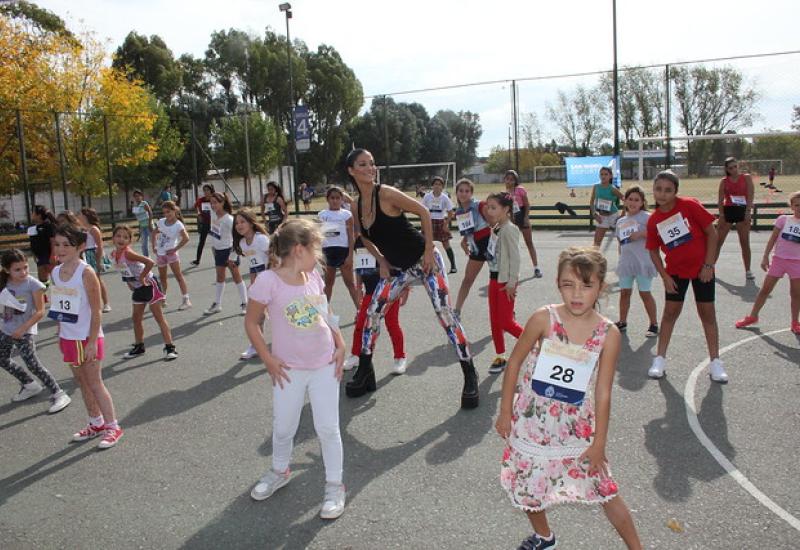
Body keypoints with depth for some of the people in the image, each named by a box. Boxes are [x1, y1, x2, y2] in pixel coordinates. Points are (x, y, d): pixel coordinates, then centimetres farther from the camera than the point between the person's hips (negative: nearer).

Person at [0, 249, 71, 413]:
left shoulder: (33, 284, -18)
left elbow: (40, 312, -18)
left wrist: (23, 329, -23)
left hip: (25, 332, -7)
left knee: (33, 365, -12)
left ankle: (58, 394, -5)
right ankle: (30, 385, 37)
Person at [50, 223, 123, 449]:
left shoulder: (86, 272, -17)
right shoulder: (56, 272, 3)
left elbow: (96, 311, -16)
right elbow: (59, 308, 11)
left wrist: (92, 342, -17)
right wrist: (60, 335, 12)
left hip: (87, 338, -7)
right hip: (68, 338, 7)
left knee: (94, 383, 1)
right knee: (81, 382, 16)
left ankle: (112, 426, 14)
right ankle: (96, 423, 31)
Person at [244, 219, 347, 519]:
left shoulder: (314, 276, -2)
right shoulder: (268, 281, -18)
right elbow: (251, 322, -9)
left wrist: (340, 346, 2)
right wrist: (269, 360, -10)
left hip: (325, 365, 3)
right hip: (290, 369, -3)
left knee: (328, 428, 6)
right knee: (283, 428, 15)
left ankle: (334, 486, 23)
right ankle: (279, 471, 43)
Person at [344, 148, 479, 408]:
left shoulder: (387, 194, -20)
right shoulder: (356, 205, -1)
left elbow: (424, 212, -16)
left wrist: (430, 250, -16)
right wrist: (382, 262, 4)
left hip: (423, 259, -6)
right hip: (397, 267, 7)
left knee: (445, 313, -9)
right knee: (373, 313, 5)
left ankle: (470, 377, 1)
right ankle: (364, 373, 22)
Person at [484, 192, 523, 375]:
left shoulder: (509, 230, -17)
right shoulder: (495, 229, 9)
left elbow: (515, 257, -20)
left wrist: (512, 282, -21)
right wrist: (494, 277, 12)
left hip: (505, 281, -9)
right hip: (494, 278, 9)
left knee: (506, 322, -4)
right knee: (494, 321, 11)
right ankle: (500, 356, 20)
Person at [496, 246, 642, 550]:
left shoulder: (608, 334, -13)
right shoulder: (544, 319, -16)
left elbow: (603, 393, -8)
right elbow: (514, 362, -6)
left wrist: (599, 442, -4)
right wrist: (505, 413, -3)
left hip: (578, 426, 0)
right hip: (533, 421, 1)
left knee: (606, 491, 6)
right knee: (529, 487, 15)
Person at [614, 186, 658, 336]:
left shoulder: (647, 217, -5)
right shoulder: (620, 221, 12)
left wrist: (641, 234, -22)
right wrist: (621, 258, 13)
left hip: (643, 262, -5)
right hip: (625, 262, 5)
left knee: (645, 293, -1)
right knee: (624, 292, 9)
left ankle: (654, 324, 12)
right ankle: (622, 322, 22)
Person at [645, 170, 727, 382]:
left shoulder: (690, 205, -16)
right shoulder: (653, 221, -7)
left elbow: (712, 233, -11)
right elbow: (653, 251, 4)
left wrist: (708, 265, -12)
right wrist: (665, 277, -4)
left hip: (701, 268, -2)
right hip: (675, 271, 2)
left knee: (707, 313, 4)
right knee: (670, 312, 4)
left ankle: (715, 362, 15)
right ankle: (660, 359, 14)